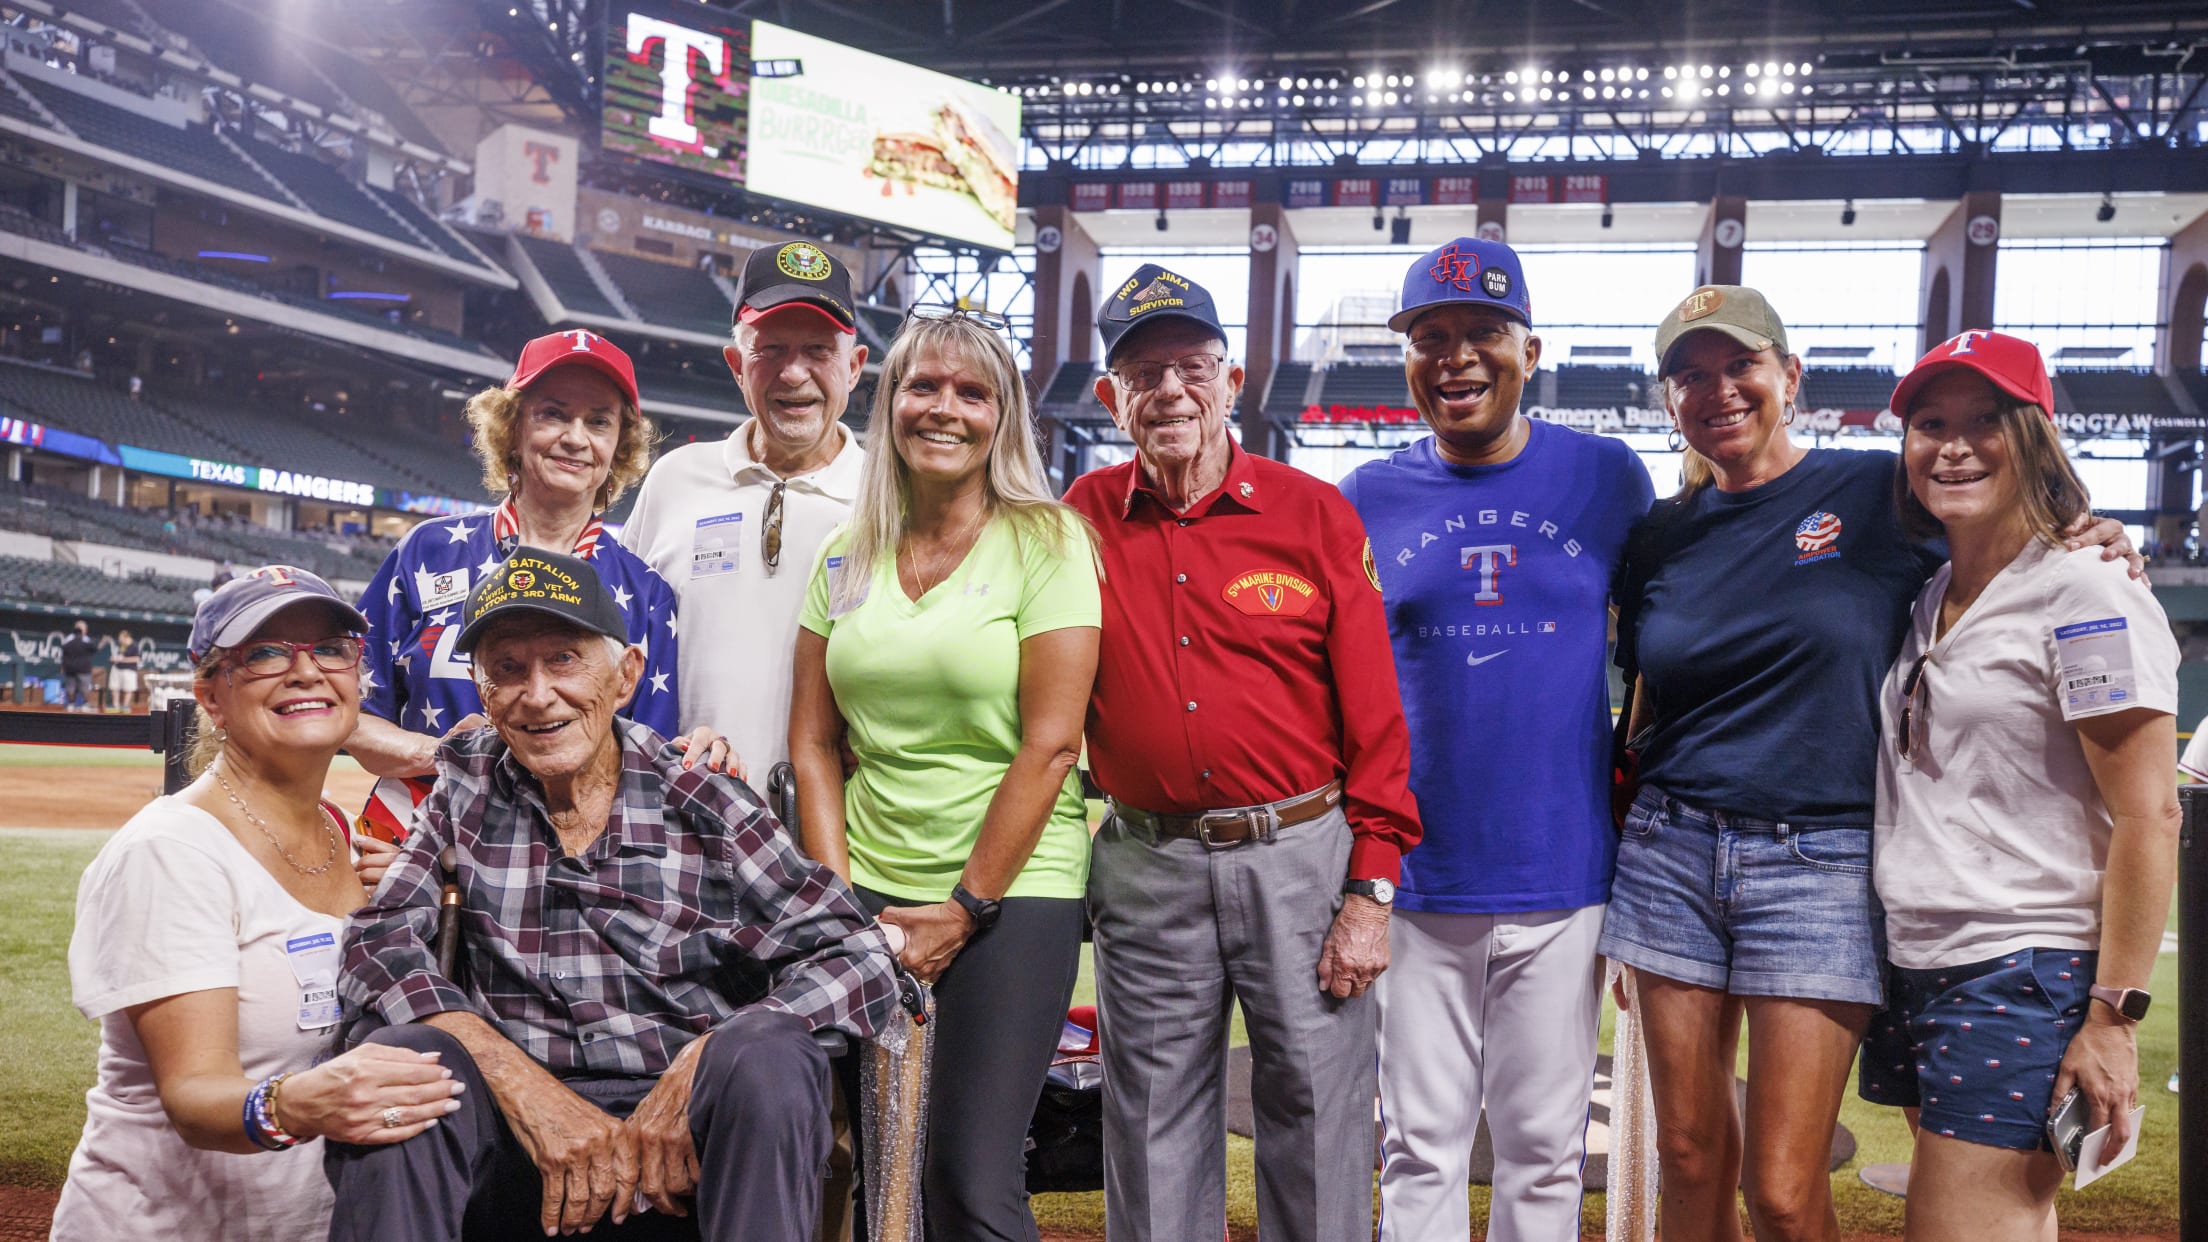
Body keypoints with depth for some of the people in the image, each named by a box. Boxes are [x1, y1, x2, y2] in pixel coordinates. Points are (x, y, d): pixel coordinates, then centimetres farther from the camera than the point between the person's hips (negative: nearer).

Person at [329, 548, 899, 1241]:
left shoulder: (702, 806, 2)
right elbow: (378, 941, -4)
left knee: (768, 1052, -30)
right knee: (394, 1058, -26)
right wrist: (527, 1088, -18)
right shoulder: (462, 787, 8)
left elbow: (860, 963, -5)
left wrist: (692, 1074, -20)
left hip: (682, 1147, -1)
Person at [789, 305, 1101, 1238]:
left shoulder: (1046, 542, -5)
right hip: (870, 890, 4)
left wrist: (964, 909, -10)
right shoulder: (848, 556, 8)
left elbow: (1049, 743, -11)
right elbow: (813, 741, 8)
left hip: (1012, 892, -4)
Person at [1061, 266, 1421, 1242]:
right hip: (1146, 867, 2)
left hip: (1301, 856, -1)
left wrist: (1371, 890, -5)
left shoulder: (1316, 515, -1)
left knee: (1317, 1123, 7)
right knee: (1154, 1135, 13)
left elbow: (1373, 714, -1)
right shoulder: (1085, 518, 4)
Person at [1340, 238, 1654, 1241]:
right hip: (1416, 880, 1)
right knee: (1420, 1146, 10)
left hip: (1562, 875, 0)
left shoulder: (1606, 477, 2)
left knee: (1545, 1151, 10)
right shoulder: (1369, 498, 3)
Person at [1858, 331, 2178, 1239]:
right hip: (1919, 967, 8)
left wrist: (2114, 1017, -16)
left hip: (2026, 977, -7)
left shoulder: (2088, 595, -10)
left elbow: (2148, 817, -14)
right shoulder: (1928, 601, 13)